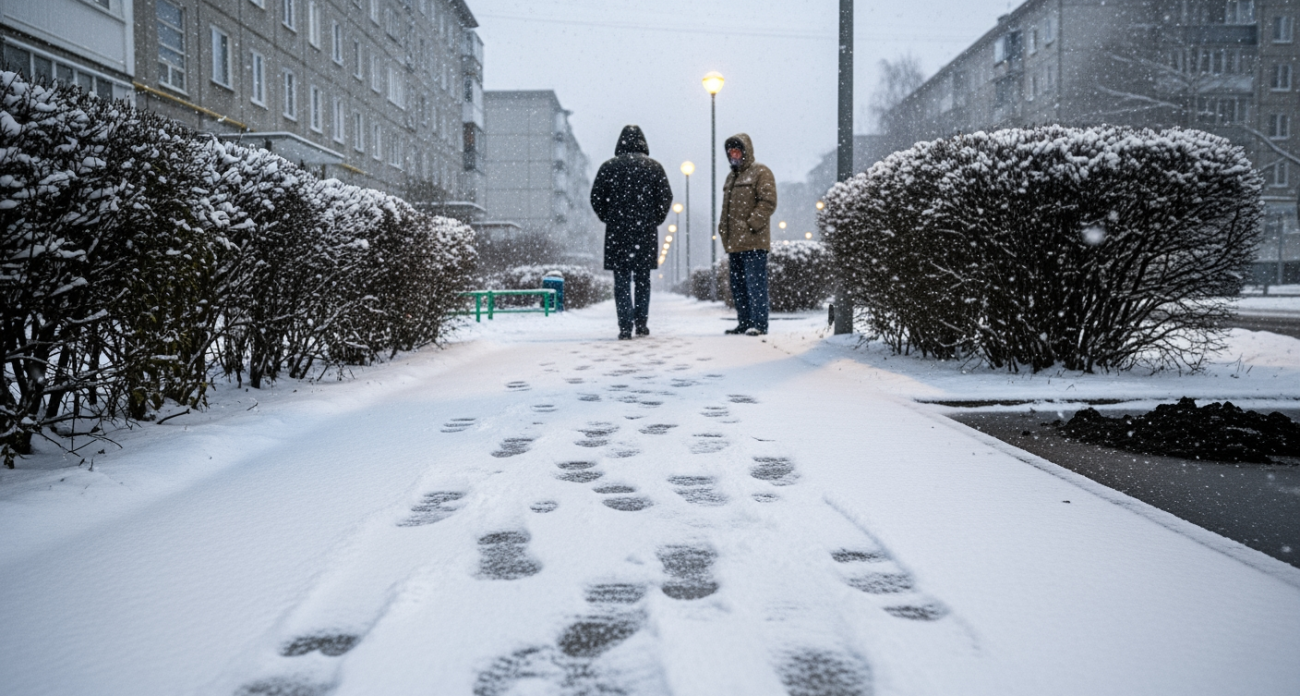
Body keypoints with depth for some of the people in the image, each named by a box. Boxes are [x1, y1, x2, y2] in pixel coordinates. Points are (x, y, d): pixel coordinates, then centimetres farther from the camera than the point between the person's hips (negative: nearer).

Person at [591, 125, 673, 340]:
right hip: (646, 233, 1)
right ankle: (641, 323, 12)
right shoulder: (654, 167, 3)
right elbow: (666, 198, 2)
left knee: (622, 281, 1)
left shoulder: (608, 167, 2)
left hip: (617, 233, -1)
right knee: (643, 279, 12)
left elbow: (596, 199, 2)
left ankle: (625, 327, -4)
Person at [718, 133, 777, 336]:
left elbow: (768, 202, -13)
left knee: (755, 284, -9)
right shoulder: (731, 177, 24)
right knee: (738, 286, 11)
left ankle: (758, 324, -7)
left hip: (753, 242, -9)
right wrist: (723, 228, 15)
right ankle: (744, 322, 18)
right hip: (734, 243, 9)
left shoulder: (760, 173, -3)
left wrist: (751, 224, -19)